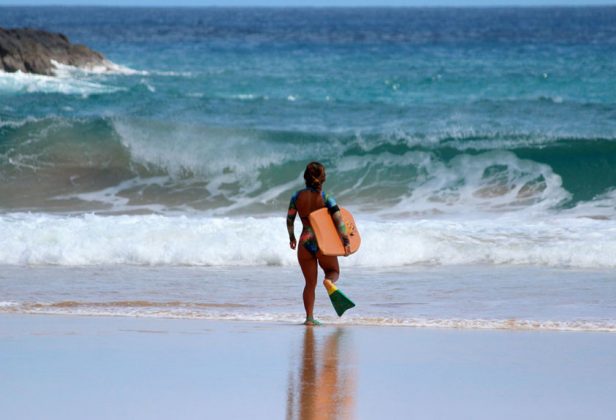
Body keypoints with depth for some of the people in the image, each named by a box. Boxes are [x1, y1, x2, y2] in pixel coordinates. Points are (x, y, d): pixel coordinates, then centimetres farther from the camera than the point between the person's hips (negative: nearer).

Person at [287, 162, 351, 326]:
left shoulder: (297, 197, 0)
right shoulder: (326, 198, -9)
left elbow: (289, 219, 9)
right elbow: (339, 221, -15)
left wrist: (292, 238, 25)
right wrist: (346, 242, -13)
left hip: (305, 243, 2)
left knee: (310, 283, 12)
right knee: (333, 271, 20)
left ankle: (309, 317, 3)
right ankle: (328, 281, -18)